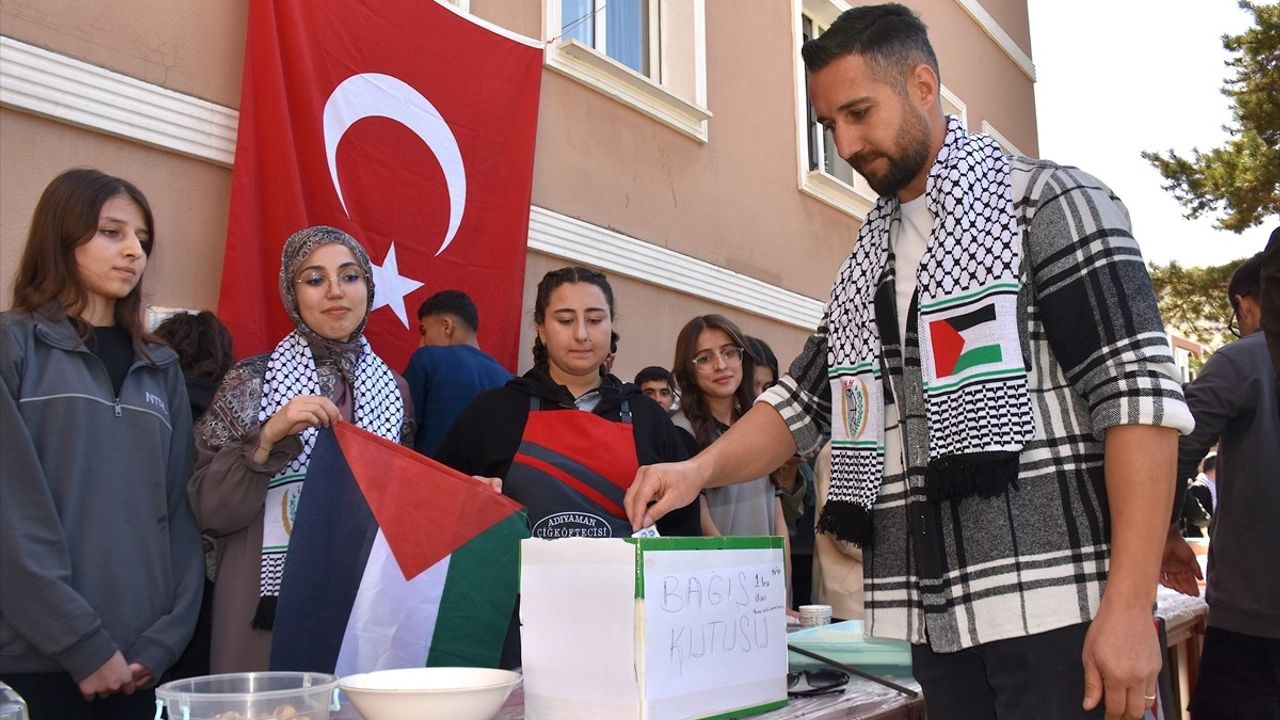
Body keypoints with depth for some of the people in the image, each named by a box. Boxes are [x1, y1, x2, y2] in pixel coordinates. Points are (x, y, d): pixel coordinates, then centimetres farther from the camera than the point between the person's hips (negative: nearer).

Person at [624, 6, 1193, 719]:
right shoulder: (869, 263, 17)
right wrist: (699, 470, -4)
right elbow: (804, 402, 15)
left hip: (1058, 605, -5)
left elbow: (1140, 393, -10)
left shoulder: (1048, 202, -2)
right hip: (937, 616, 6)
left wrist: (1129, 605, -17)